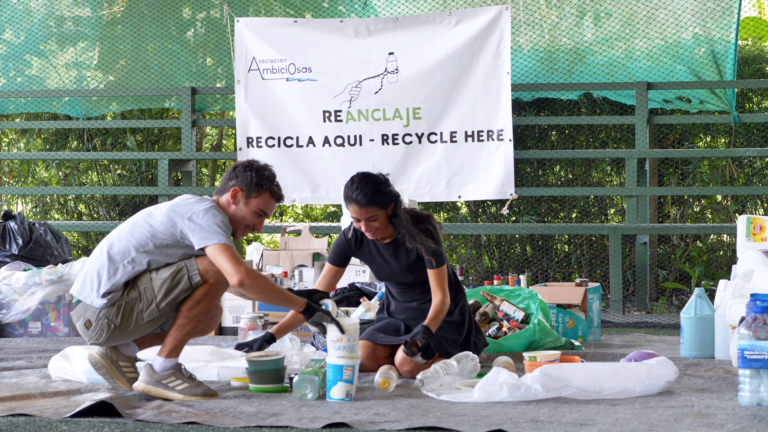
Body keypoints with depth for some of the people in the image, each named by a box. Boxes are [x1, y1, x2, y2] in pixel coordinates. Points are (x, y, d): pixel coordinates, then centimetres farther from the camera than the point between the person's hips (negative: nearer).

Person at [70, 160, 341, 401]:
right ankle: (161, 371, -13)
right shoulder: (205, 214, -13)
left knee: (210, 316, 15)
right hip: (101, 313, -10)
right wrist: (303, 307, -21)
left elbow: (236, 286, 28)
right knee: (214, 271, -20)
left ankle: (120, 352, 10)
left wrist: (292, 296, 13)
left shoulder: (192, 208, 19)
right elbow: (239, 278, -31)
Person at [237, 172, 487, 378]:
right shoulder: (353, 237, -15)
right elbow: (318, 295, -13)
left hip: (439, 314, -5)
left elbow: (441, 297, -26)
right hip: (397, 313, 5)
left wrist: (426, 330, -48)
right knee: (364, 358, -23)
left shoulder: (420, 230, -26)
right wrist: (270, 337, -22)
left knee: (408, 363, -32)